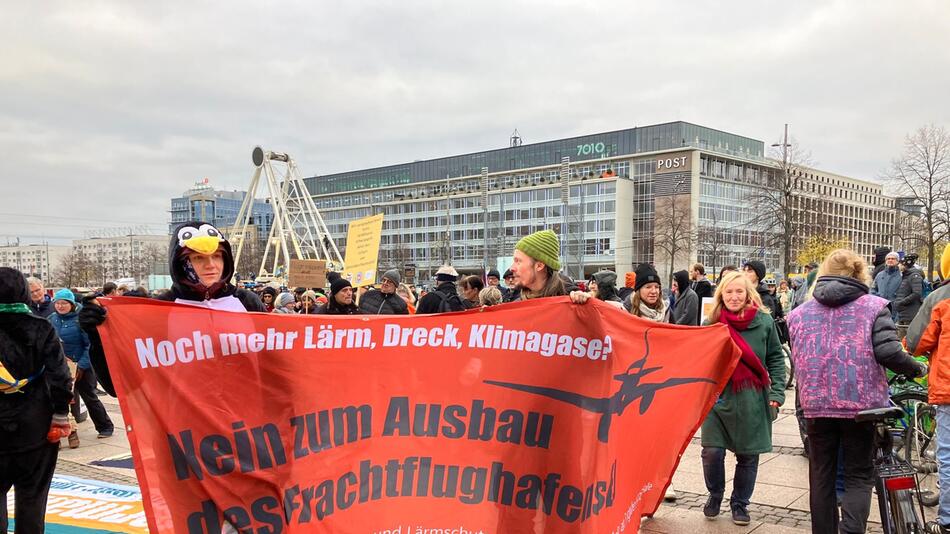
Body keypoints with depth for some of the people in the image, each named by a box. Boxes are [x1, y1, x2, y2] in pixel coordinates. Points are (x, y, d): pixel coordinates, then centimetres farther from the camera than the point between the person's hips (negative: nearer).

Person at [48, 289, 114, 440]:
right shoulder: (52, 319, 2)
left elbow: (90, 344, -14)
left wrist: (82, 365, -18)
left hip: (82, 366, -5)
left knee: (89, 397, 4)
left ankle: (105, 427, 19)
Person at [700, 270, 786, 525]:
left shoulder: (764, 321, -2)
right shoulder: (713, 322, 0)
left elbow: (775, 359, 3)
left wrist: (777, 393, -5)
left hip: (753, 401, 0)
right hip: (719, 397, 0)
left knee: (747, 456, 8)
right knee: (712, 452, -6)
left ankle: (739, 503, 29)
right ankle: (715, 495, 21)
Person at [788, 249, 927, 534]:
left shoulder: (800, 313, 6)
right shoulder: (873, 307, -4)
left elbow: (797, 361, 8)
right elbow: (888, 352, -14)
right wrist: (917, 369, 3)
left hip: (816, 405, 2)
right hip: (860, 405, -2)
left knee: (821, 477, 14)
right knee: (859, 477, 10)